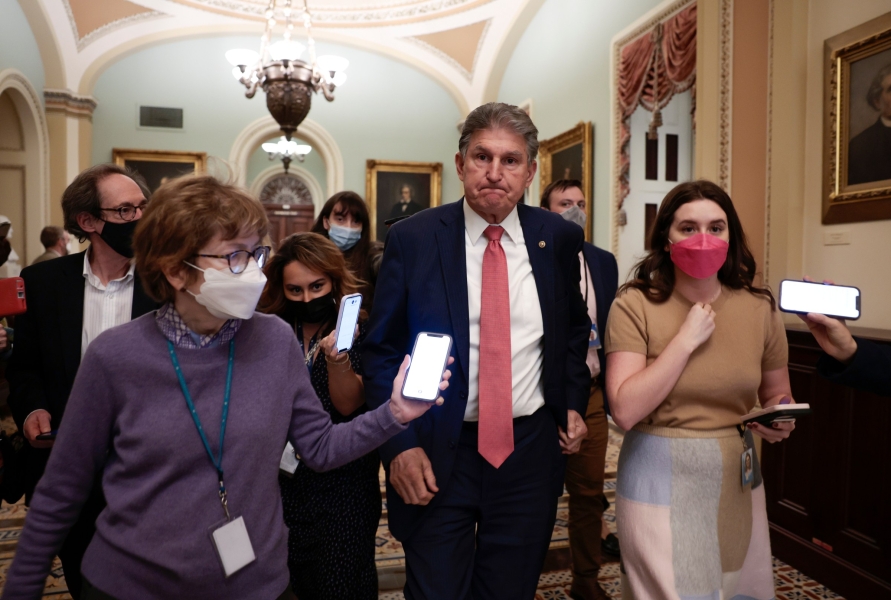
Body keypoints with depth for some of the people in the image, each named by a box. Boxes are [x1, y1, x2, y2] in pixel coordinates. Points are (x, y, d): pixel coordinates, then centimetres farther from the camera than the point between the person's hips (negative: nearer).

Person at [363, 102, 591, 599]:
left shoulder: (560, 238, 0)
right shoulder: (413, 238, -8)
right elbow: (381, 349, -4)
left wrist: (574, 403, 5)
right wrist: (399, 445, -11)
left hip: (530, 451, 3)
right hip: (437, 453, -2)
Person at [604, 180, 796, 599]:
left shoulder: (760, 308, -3)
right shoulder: (635, 305, -14)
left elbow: (776, 395, 10)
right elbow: (626, 410, -22)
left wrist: (779, 420, -12)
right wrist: (686, 340, -22)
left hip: (737, 480, 4)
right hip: (660, 481, -4)